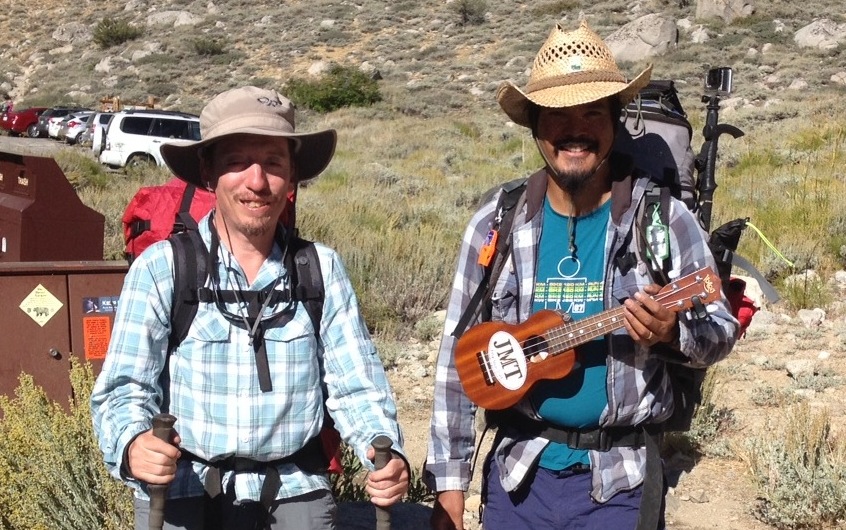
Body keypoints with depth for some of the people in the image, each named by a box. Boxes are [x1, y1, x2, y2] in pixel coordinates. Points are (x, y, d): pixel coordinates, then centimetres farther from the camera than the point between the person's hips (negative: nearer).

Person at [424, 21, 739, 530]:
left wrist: (673, 333, -25)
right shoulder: (497, 223, -4)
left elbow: (721, 330, -1)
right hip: (517, 470, 2)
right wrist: (449, 479, -1)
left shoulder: (663, 218, -9)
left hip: (620, 478, -2)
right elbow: (459, 356, 0)